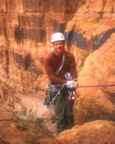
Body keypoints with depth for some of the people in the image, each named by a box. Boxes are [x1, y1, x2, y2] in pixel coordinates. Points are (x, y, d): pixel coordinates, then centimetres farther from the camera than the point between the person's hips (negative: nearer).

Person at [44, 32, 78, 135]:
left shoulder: (70, 56, -10)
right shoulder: (48, 58, -17)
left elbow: (74, 72, -9)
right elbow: (51, 76, -17)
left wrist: (72, 87, -20)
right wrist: (66, 82, -25)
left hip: (68, 86, 2)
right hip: (56, 86, -2)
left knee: (69, 112, 4)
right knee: (60, 113, -5)